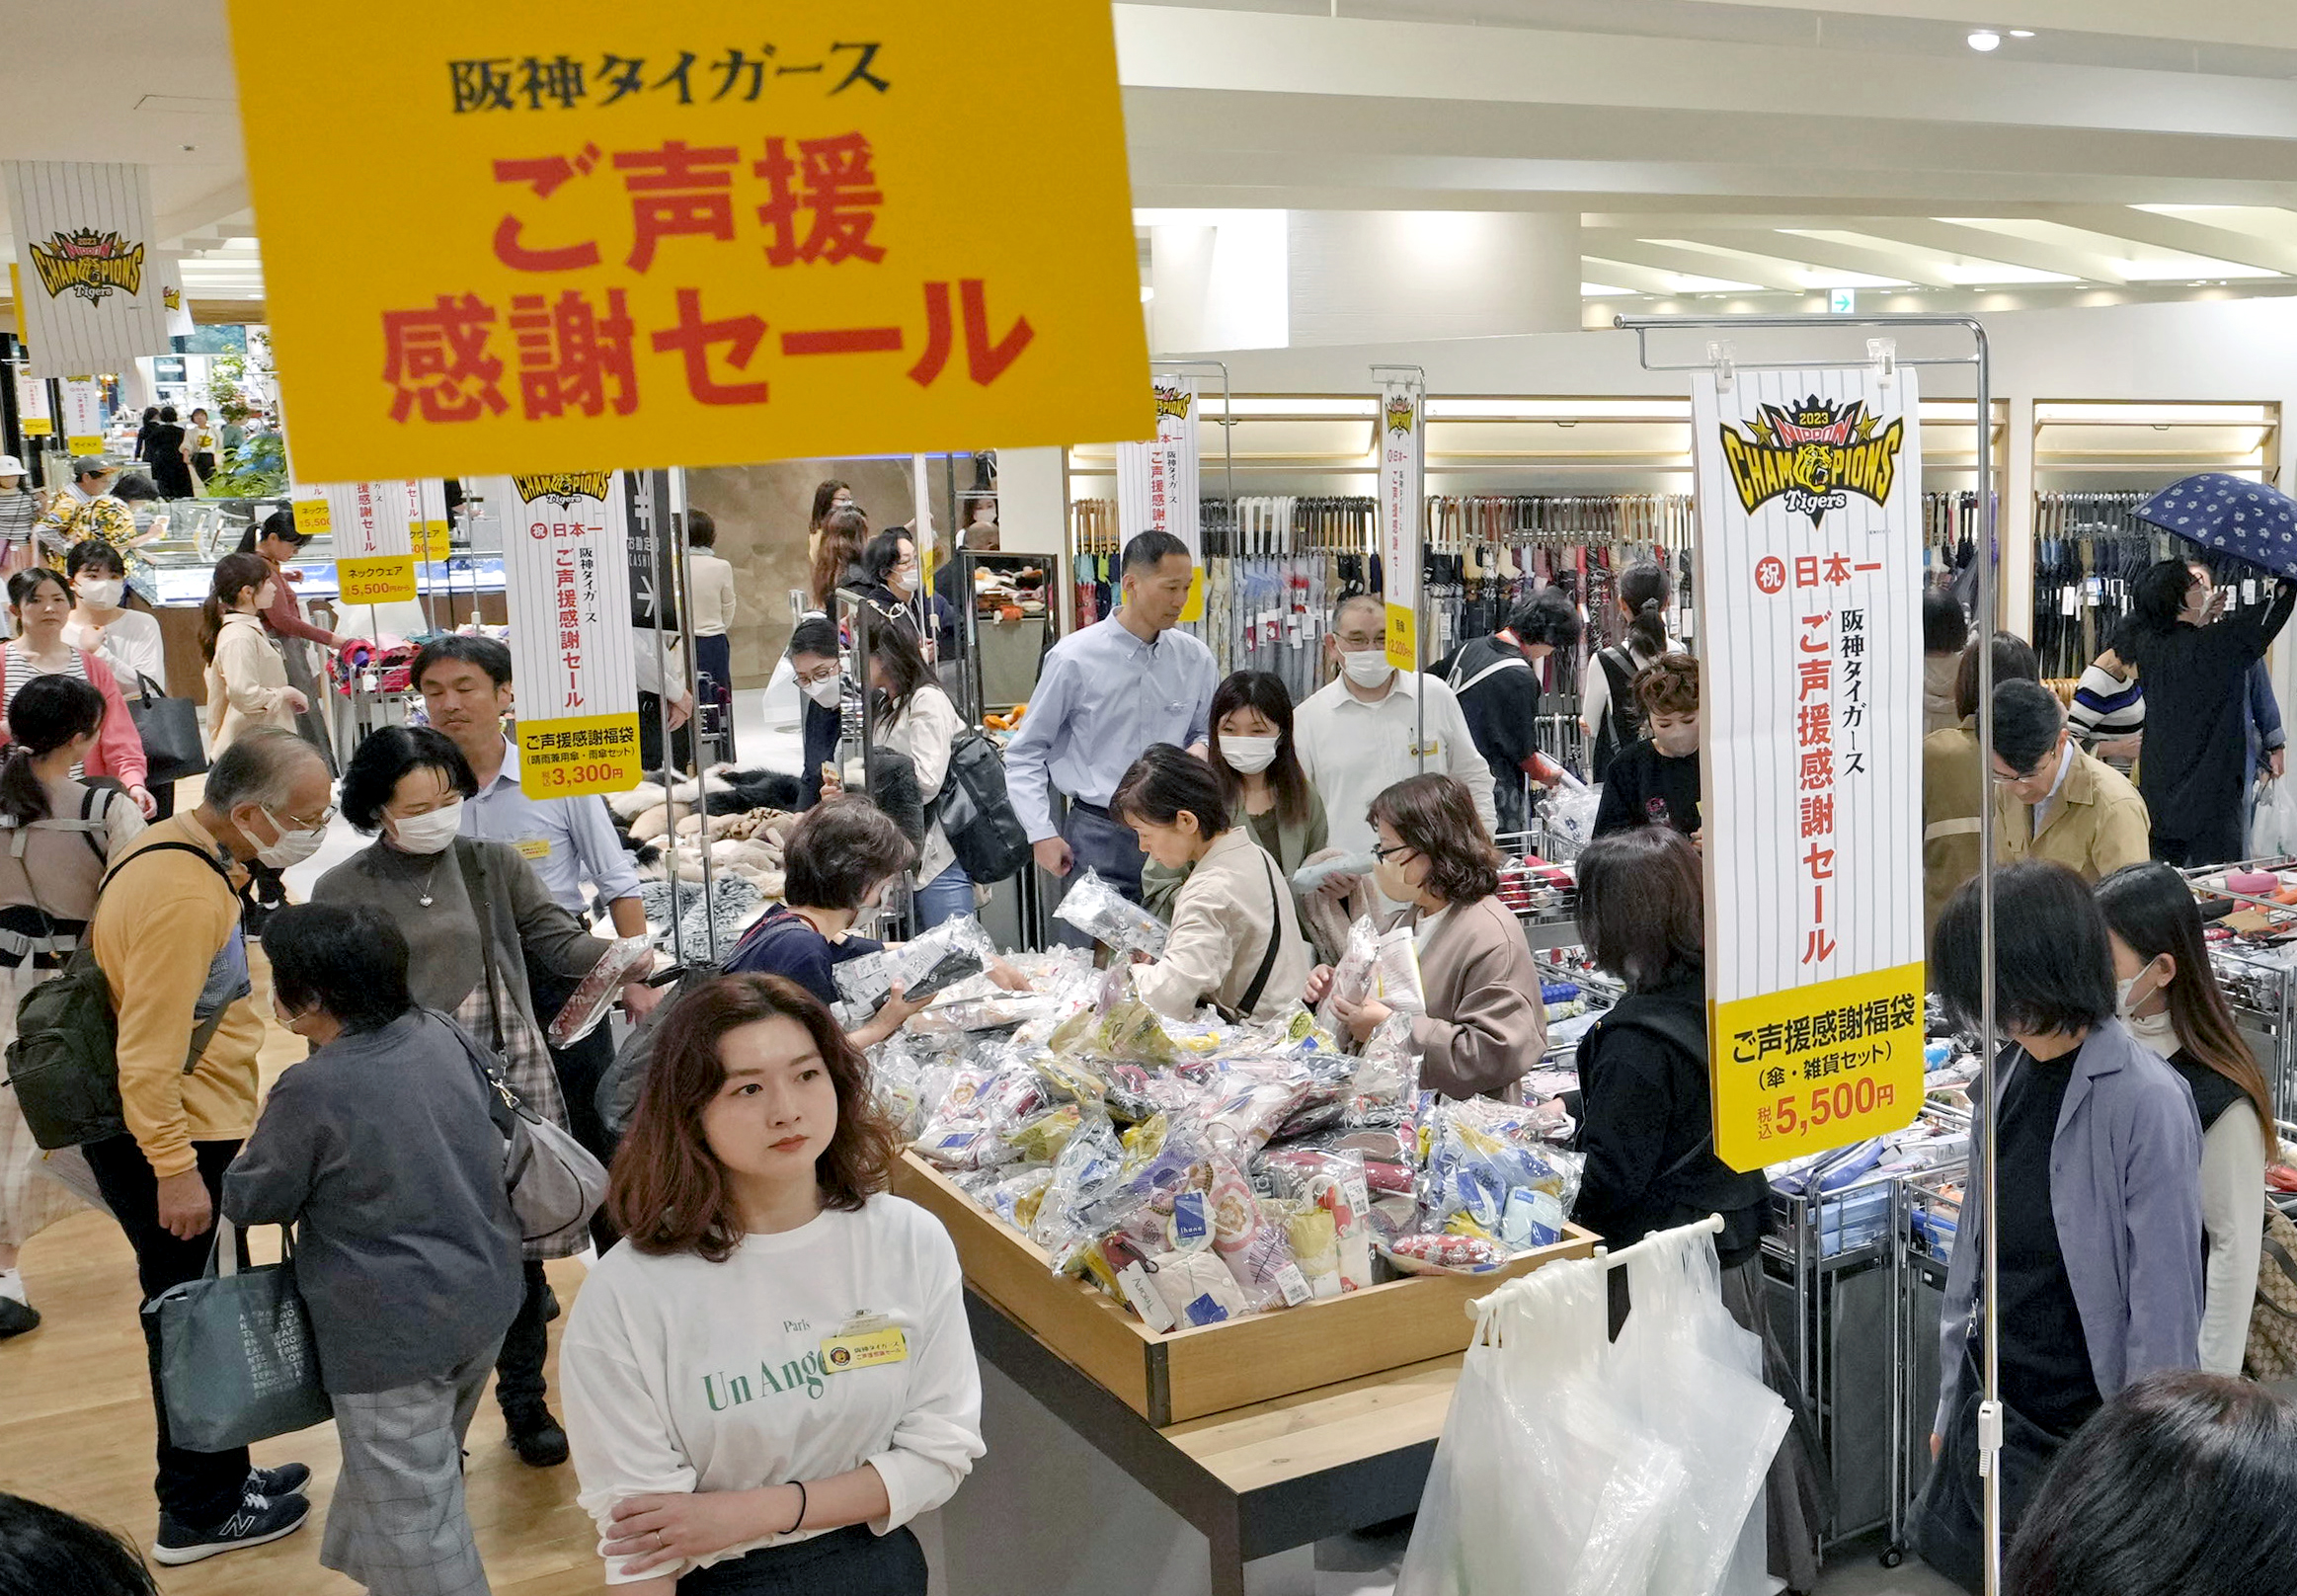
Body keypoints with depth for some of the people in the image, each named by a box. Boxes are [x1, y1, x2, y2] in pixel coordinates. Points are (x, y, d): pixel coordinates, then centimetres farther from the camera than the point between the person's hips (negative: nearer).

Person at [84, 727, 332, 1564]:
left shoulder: (185, 849, 5)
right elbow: (150, 1050, -27)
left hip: (187, 1126, 10)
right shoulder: (182, 896, -27)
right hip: (160, 1141, -10)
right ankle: (200, 1514, 17)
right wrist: (175, 1171, -23)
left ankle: (220, 1475, 33)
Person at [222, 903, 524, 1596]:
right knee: (421, 1470, 27)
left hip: (395, 1336, -8)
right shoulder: (443, 1037, -1)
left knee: (416, 1525, 3)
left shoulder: (312, 1091, -21)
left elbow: (251, 1201, -7)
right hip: (485, 1299, 8)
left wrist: (264, 1135, 13)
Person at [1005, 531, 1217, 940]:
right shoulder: (1075, 657, -5)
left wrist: (1202, 750, -3)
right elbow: (1025, 752, 1)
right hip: (1098, 838, -3)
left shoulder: (1195, 658, 5)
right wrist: (1042, 833, -6)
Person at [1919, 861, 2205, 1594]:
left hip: (2082, 1431, -6)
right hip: (1991, 1414, 6)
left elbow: (2164, 1303, -16)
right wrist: (1951, 1402, 13)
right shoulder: (2008, 1075, 1)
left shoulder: (2146, 1100, -20)